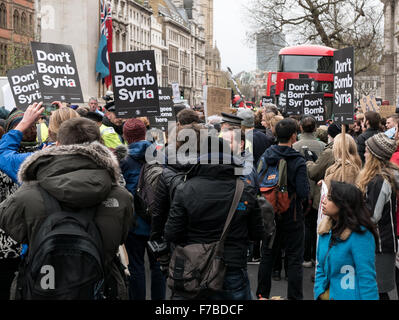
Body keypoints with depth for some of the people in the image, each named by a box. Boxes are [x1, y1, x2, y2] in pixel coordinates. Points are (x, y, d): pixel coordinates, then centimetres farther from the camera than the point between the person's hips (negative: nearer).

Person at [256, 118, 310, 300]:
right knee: (294, 259, 6)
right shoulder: (298, 161, -17)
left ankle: (262, 294, 26)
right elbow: (303, 192, -20)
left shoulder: (265, 157, -4)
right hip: (292, 216, -4)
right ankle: (294, 297, 9)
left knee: (267, 256, 17)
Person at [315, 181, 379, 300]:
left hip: (351, 296, -6)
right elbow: (321, 267, 8)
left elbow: (367, 279, -20)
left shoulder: (361, 236, -20)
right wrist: (320, 293, -4)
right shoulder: (325, 230, 2)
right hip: (328, 295, 6)